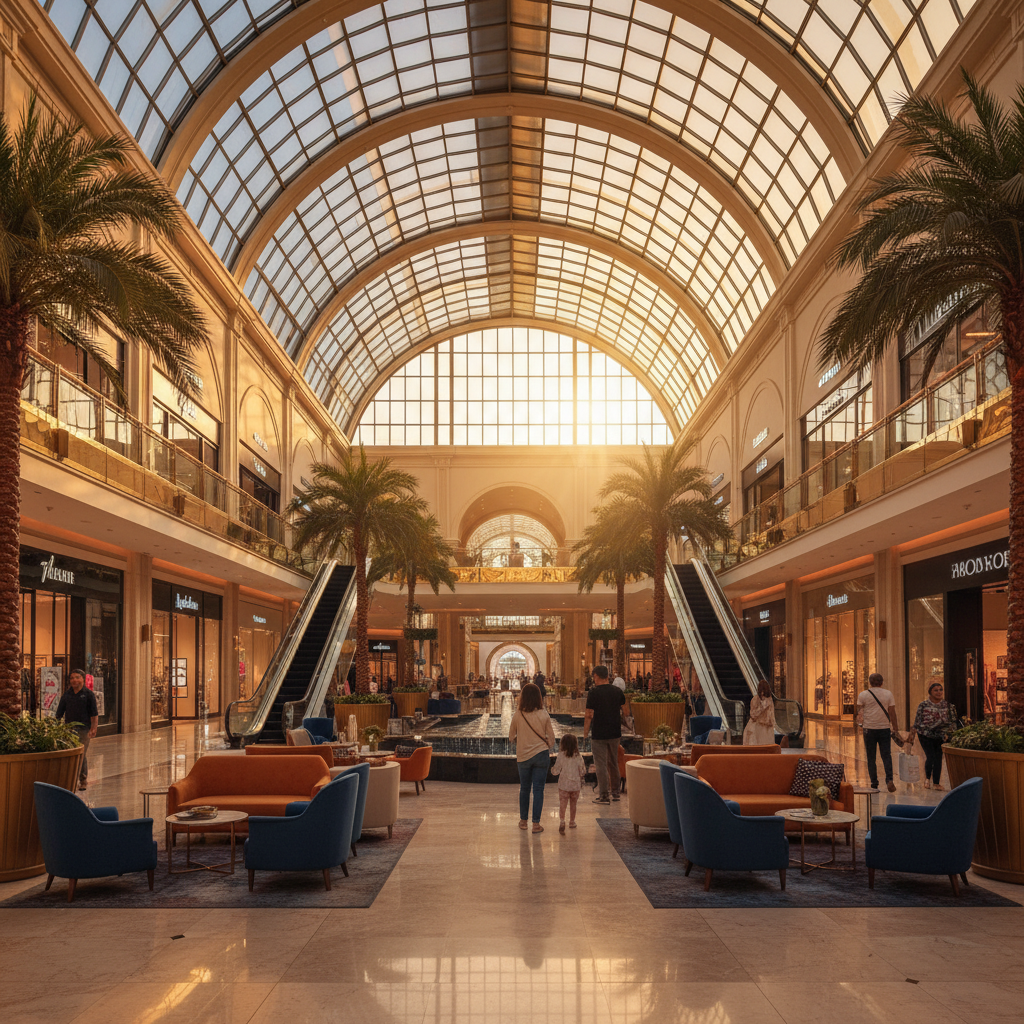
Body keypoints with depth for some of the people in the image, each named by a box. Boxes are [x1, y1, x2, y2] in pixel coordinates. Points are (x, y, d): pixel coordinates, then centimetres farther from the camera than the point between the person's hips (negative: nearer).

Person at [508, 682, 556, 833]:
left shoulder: (518, 715, -7)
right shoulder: (544, 715, -7)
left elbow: (511, 736, 6)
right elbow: (551, 736, 1)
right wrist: (549, 750, 19)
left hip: (523, 756, 1)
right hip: (541, 754, -1)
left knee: (524, 788, 16)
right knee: (538, 789, 3)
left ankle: (523, 820, 24)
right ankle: (536, 823, 3)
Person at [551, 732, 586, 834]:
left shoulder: (561, 756, -9)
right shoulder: (579, 756, -4)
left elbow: (556, 770, -7)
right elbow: (583, 771, 1)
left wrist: (552, 770, 15)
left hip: (564, 785, -2)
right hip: (576, 785, 2)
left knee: (562, 804, -2)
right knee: (573, 804, 18)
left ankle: (562, 820, -22)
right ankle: (572, 822, 30)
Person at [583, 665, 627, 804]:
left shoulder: (594, 692, -13)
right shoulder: (617, 691, 3)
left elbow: (589, 715, -15)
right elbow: (624, 712, 12)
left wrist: (585, 734, -7)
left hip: (599, 734, -5)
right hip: (615, 733, 6)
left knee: (601, 765, 1)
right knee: (613, 763, 17)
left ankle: (604, 795, 2)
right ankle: (615, 792, 24)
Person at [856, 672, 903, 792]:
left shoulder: (863, 695, -2)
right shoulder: (888, 694, 2)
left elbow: (858, 712, 1)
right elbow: (892, 713, 2)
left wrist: (861, 722, 21)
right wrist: (895, 729, 9)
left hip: (869, 729, -1)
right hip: (885, 728, 1)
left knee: (871, 757, 7)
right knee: (886, 755, 6)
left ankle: (874, 783, 6)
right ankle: (889, 780, -12)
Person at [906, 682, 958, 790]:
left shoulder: (947, 705, 5)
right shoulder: (923, 705, 0)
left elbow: (953, 721, 7)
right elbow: (917, 721, 3)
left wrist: (948, 733, -4)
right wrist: (912, 734, 2)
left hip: (940, 736, 2)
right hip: (926, 735, -2)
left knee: (938, 759, 2)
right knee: (930, 757, -12)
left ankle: (936, 783, 14)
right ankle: (927, 778, 13)